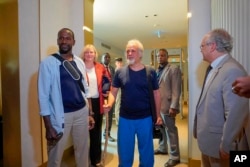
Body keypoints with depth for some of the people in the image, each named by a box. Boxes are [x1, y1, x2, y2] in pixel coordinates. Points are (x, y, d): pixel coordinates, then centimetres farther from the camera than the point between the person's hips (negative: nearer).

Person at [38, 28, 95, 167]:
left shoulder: (79, 62, 7)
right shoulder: (48, 63, -6)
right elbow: (43, 96, -8)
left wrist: (89, 114, 10)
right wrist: (48, 127, -11)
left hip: (81, 112, 4)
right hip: (60, 115, -4)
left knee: (83, 151, 17)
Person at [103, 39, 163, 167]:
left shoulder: (150, 72, -3)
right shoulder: (120, 72, -2)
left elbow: (156, 94, 3)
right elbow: (113, 91, 2)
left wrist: (158, 115, 2)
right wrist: (109, 104, -18)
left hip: (145, 118, 0)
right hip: (125, 119, 1)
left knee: (147, 151, 18)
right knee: (124, 152, 17)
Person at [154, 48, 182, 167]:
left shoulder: (174, 69, -6)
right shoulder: (156, 71, 15)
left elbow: (176, 90, -13)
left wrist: (173, 107, -19)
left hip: (167, 106, -7)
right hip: (156, 105, 7)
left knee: (171, 131, 2)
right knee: (161, 129, 18)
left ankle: (174, 156, 14)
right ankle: (162, 148, 36)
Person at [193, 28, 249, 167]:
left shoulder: (232, 70, -22)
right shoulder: (214, 69, 8)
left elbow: (236, 114, -27)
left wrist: (226, 146, -20)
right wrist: (200, 132, 14)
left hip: (219, 145, -8)